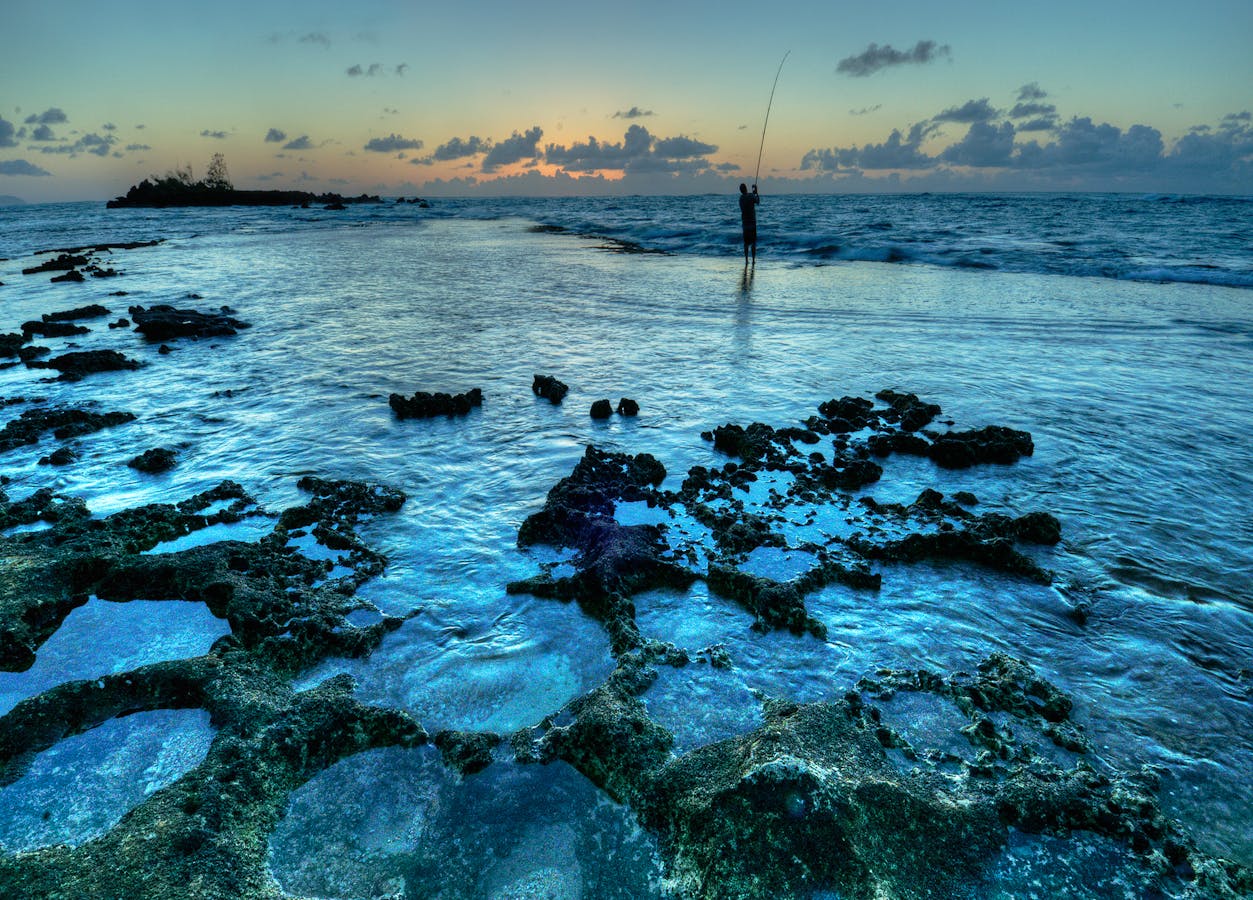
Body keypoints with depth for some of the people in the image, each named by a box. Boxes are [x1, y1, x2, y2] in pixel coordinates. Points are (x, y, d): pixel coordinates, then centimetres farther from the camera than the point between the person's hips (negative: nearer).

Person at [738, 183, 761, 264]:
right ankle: (753, 260, -2)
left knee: (746, 243, 6)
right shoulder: (751, 196, -12)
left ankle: (746, 260, 3)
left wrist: (754, 193, 29)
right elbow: (758, 202, 6)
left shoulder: (741, 198, 4)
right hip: (752, 222, -4)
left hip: (744, 223, 4)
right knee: (754, 242, 1)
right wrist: (756, 193, 15)